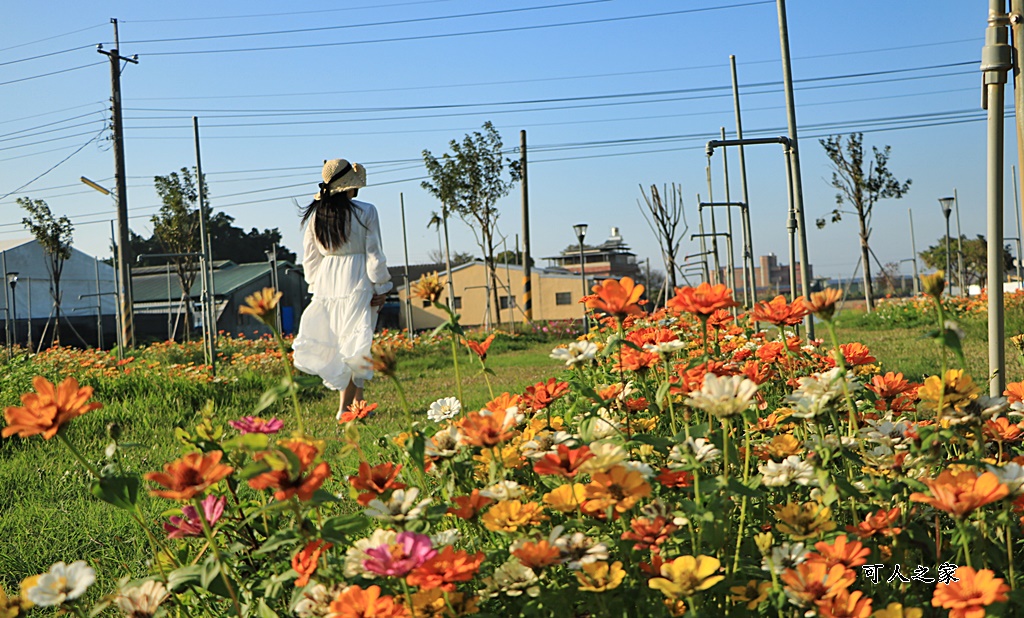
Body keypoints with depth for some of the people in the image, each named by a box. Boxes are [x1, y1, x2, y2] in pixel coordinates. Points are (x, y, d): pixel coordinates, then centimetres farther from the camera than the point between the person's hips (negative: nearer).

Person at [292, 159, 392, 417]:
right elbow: (374, 254, -8)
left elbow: (310, 257, 8)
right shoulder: (365, 212, -10)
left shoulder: (315, 215, 4)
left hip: (326, 283, 5)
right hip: (357, 283, -5)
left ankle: (356, 402, 16)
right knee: (356, 346, 1)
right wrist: (381, 288, -2)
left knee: (336, 342, 12)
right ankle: (345, 407, 2)